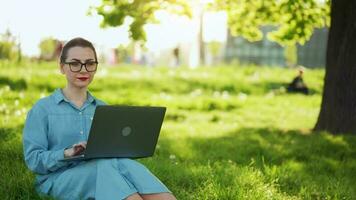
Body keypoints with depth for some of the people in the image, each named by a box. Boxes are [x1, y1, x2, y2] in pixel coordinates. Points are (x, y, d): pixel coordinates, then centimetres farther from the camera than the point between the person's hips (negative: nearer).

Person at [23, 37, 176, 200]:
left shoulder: (104, 109, 22)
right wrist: (67, 154, -20)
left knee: (125, 164, -32)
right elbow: (33, 159, -2)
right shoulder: (42, 109, 8)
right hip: (60, 176, -3)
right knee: (105, 167, -36)